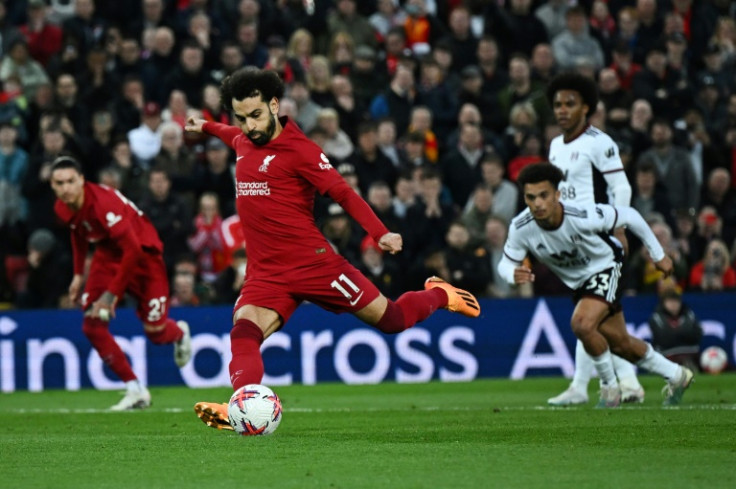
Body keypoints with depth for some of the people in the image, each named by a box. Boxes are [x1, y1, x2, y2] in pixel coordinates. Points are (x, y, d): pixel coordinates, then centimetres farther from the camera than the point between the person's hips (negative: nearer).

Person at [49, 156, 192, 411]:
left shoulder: (104, 204, -34)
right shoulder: (63, 208, -10)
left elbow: (133, 251, -33)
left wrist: (111, 294, -30)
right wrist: (78, 274, 8)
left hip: (142, 255, -6)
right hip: (108, 256, 6)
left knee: (155, 332, -3)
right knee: (92, 325, -10)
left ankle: (179, 333, 37)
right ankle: (136, 391, -3)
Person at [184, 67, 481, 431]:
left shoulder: (297, 149, -12)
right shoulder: (243, 142, 9)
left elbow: (343, 193, -13)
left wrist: (380, 233, -25)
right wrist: (206, 127, 51)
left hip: (313, 263, -5)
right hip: (266, 274, 5)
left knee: (390, 319, 4)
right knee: (244, 331, -24)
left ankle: (439, 295, 35)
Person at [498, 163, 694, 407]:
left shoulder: (584, 216, -35)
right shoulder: (521, 228, -26)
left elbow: (629, 216, -19)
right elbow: (506, 263, -12)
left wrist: (658, 255, -7)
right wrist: (514, 274, -39)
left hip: (604, 268, -5)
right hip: (577, 283, 5)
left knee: (582, 324, -29)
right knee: (619, 343, 14)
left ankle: (610, 386, -5)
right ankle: (676, 376, 38)